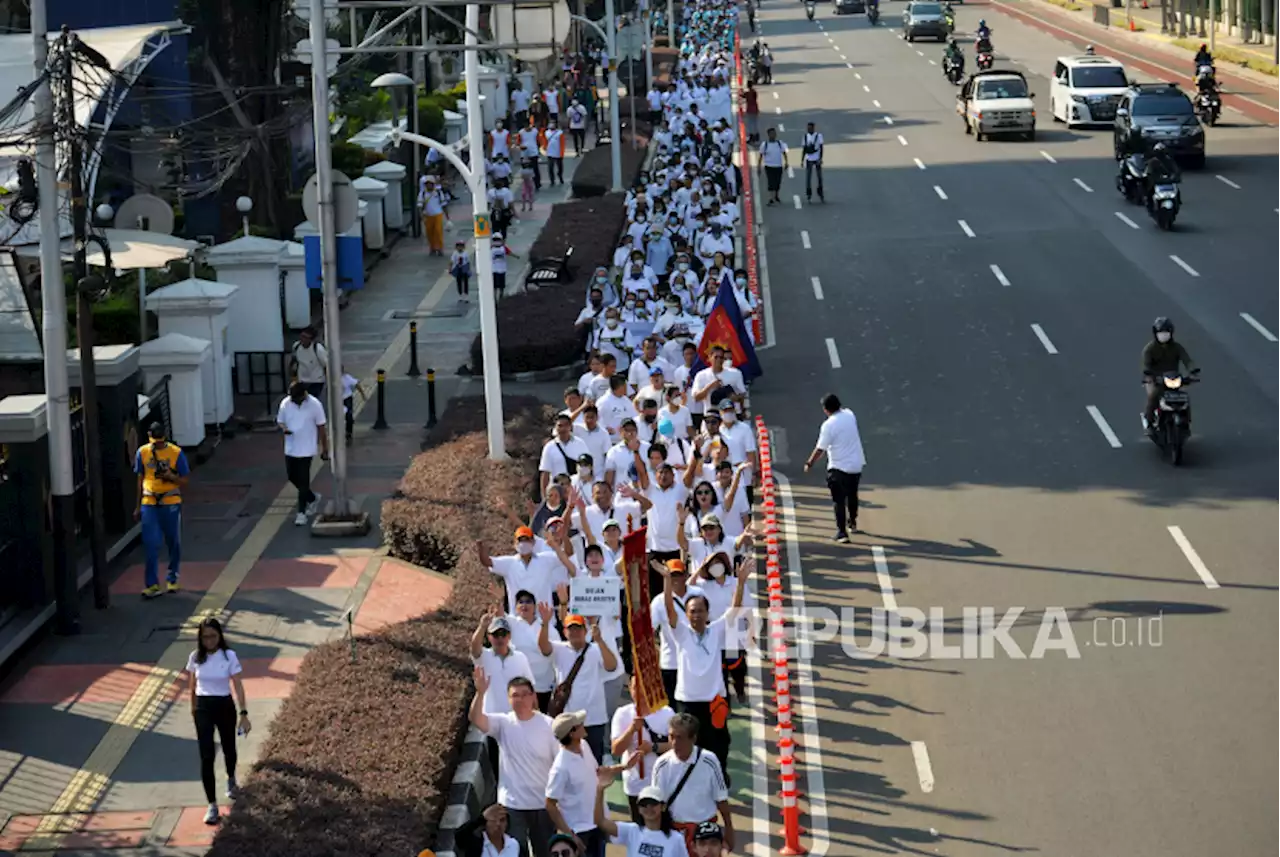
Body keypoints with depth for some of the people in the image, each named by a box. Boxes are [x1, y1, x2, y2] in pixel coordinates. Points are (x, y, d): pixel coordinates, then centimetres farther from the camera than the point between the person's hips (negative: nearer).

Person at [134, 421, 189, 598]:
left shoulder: (176, 453, -4)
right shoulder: (142, 453, 3)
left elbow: (184, 480, 1)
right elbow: (140, 479, 12)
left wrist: (171, 477, -21)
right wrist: (138, 507, 12)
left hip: (171, 503, -1)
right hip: (149, 504, 1)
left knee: (173, 543, 9)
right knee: (151, 545, -5)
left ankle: (172, 579, 25)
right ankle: (152, 584, -2)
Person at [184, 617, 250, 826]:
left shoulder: (229, 656, -12)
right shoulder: (195, 658, -5)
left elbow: (238, 686, -13)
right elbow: (192, 686, 9)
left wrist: (243, 714, -19)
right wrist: (194, 708, 17)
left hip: (225, 706, -1)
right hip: (203, 708, 1)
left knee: (228, 748, 21)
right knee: (206, 756, -8)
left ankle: (231, 779, 54)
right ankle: (212, 806, -7)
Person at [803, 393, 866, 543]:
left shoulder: (828, 425, -18)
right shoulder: (849, 415, -1)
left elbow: (820, 449, -15)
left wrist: (809, 463, -4)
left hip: (838, 468, -6)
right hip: (856, 465, 6)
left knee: (839, 501, -2)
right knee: (852, 495, 26)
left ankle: (842, 532, -9)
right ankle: (852, 523, 45)